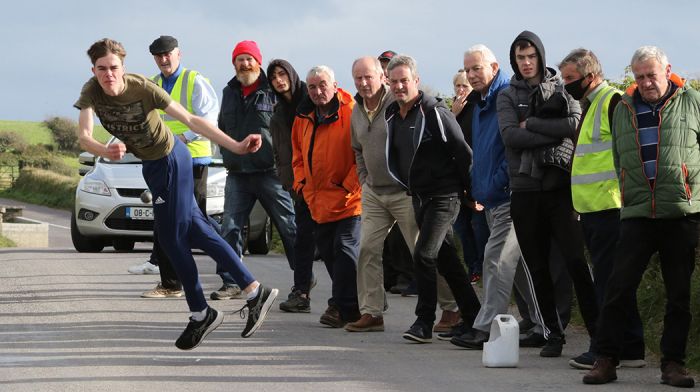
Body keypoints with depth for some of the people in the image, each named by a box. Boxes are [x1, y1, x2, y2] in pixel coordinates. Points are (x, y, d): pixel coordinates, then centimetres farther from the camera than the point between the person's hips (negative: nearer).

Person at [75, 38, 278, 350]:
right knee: (195, 230, 10)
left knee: (172, 239, -5)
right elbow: (84, 136, -29)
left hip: (171, 160, -6)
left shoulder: (143, 88, -26)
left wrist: (234, 146, -31)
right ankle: (254, 291, 17)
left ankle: (200, 314, 10)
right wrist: (105, 151, -52)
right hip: (152, 164, 6)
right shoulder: (92, 92, -15)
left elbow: (191, 120, -23)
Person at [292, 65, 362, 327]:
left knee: (345, 250, -10)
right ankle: (348, 306, 23)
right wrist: (301, 182, 10)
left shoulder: (352, 114, -11)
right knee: (328, 253, 12)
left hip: (348, 200, -7)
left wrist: (349, 185, -15)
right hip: (318, 202, 8)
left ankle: (342, 306, -7)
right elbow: (298, 155, 23)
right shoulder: (304, 118, 11)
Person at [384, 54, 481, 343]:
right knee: (446, 257, 12)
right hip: (418, 197, 8)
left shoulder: (434, 112, -15)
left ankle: (425, 321, -8)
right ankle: (472, 317, 21)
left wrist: (473, 192, -10)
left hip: (443, 196, -8)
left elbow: (462, 153, -13)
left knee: (424, 254, -16)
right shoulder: (392, 116, 8)